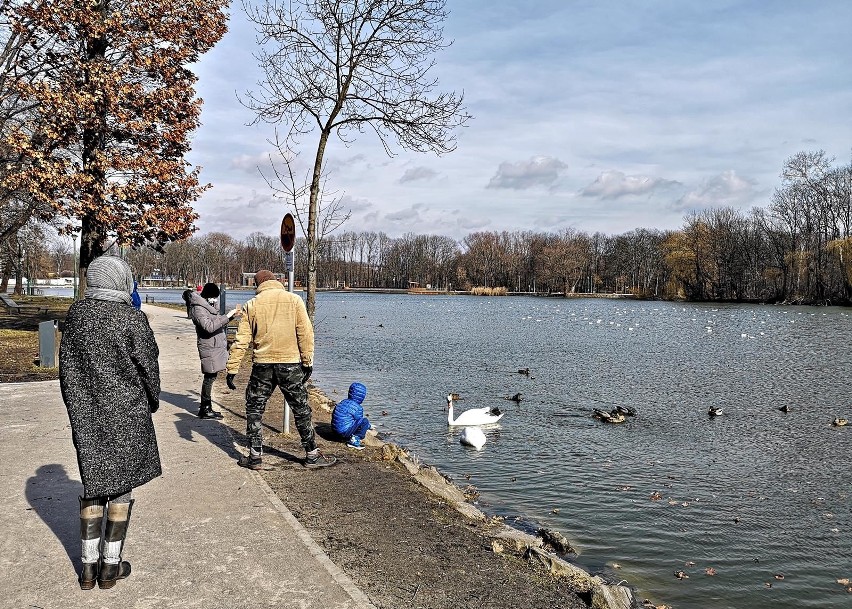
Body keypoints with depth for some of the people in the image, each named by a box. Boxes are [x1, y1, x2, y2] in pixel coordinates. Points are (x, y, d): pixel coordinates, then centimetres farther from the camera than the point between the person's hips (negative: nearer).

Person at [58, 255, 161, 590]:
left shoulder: (76, 314, 0)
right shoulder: (132, 318, -15)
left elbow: (67, 365, 7)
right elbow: (148, 366, -7)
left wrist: (77, 408, 18)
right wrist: (153, 400, 11)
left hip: (85, 414, 4)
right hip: (127, 413, -4)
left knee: (93, 484, 14)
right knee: (121, 486, 7)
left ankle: (89, 564, 20)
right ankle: (111, 565, 16)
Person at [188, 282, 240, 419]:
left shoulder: (209, 304, 14)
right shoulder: (198, 309, -16)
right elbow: (209, 326, -28)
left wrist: (231, 316, 10)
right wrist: (227, 316, -29)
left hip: (216, 346, 10)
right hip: (209, 347, -10)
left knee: (211, 377, 14)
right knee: (210, 377, -5)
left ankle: (206, 407, 23)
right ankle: (205, 409, 4)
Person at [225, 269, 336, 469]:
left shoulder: (251, 305, 4)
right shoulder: (294, 300, 1)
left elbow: (241, 340, 1)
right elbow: (305, 333, -5)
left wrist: (232, 369, 4)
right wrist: (308, 361, -1)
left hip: (262, 366, 1)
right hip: (290, 364, 0)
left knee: (254, 409, 16)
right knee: (301, 410, 10)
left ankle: (255, 456, 17)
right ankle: (312, 455, 16)